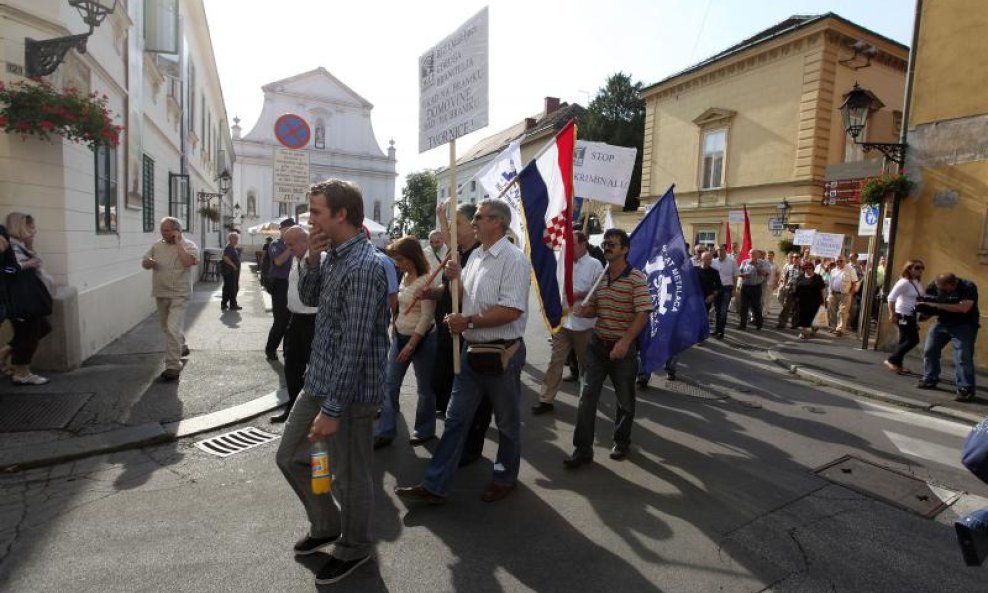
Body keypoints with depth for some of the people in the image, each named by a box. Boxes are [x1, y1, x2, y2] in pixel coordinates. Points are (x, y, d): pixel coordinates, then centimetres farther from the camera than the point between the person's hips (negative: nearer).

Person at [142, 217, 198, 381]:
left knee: (172, 329, -17)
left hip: (179, 295, -7)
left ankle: (173, 367, -14)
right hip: (160, 294, 7)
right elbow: (144, 262, 15)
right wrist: (148, 262, -10)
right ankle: (181, 347, 48)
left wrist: (178, 242, -19)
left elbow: (187, 262, -26)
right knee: (167, 328, 22)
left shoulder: (188, 245, -8)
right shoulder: (157, 246, 9)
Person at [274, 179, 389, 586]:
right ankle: (326, 525, 42)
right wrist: (311, 259, 0)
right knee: (290, 457, 21)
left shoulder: (363, 266, -23)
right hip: (318, 380, 10)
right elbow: (308, 298, 18)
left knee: (349, 474, 10)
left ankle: (353, 548, 35)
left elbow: (355, 346, -25)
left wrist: (332, 408, -22)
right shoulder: (333, 255, 7)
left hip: (349, 391, -10)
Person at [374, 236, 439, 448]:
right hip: (400, 336, 8)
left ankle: (424, 430, 25)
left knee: (425, 388, 8)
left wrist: (411, 345, -20)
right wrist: (395, 331, 14)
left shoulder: (426, 280, -17)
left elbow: (427, 317, -19)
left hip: (422, 339, -7)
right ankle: (385, 432, 14)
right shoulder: (404, 277, 7)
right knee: (389, 385, 5)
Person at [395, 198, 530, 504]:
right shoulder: (476, 256, 11)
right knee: (455, 418, 10)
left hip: (502, 352, -8)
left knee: (507, 421, 12)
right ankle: (435, 485, 18)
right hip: (472, 349, 8)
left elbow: (511, 310, -24)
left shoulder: (513, 259, -16)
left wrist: (468, 321, -19)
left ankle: (505, 477, 33)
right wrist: (456, 278, 0)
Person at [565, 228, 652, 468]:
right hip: (597, 344, 4)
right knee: (587, 396, 0)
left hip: (623, 347, -4)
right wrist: (582, 310, -8)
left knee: (625, 399, 13)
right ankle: (582, 448, 9)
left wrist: (625, 342, -26)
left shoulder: (636, 278, -12)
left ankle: (621, 441, 35)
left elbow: (643, 314, -17)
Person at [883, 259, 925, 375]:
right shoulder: (904, 282, -16)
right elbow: (891, 297, -21)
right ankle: (892, 360, -2)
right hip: (903, 315, -9)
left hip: (911, 315, 9)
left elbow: (920, 299, 19)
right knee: (913, 340, -9)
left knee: (905, 340, 11)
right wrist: (892, 314, -21)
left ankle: (897, 364, 19)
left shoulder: (918, 283, 11)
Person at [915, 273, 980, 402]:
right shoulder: (933, 286, -6)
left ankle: (965, 389, -9)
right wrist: (923, 308, -18)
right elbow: (930, 306, 6)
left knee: (962, 357, -13)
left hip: (964, 326, -5)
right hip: (942, 323, 6)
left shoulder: (968, 287, -21)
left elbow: (963, 308, -32)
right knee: (929, 351, 6)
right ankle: (929, 380, 20)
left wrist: (937, 305, -33)